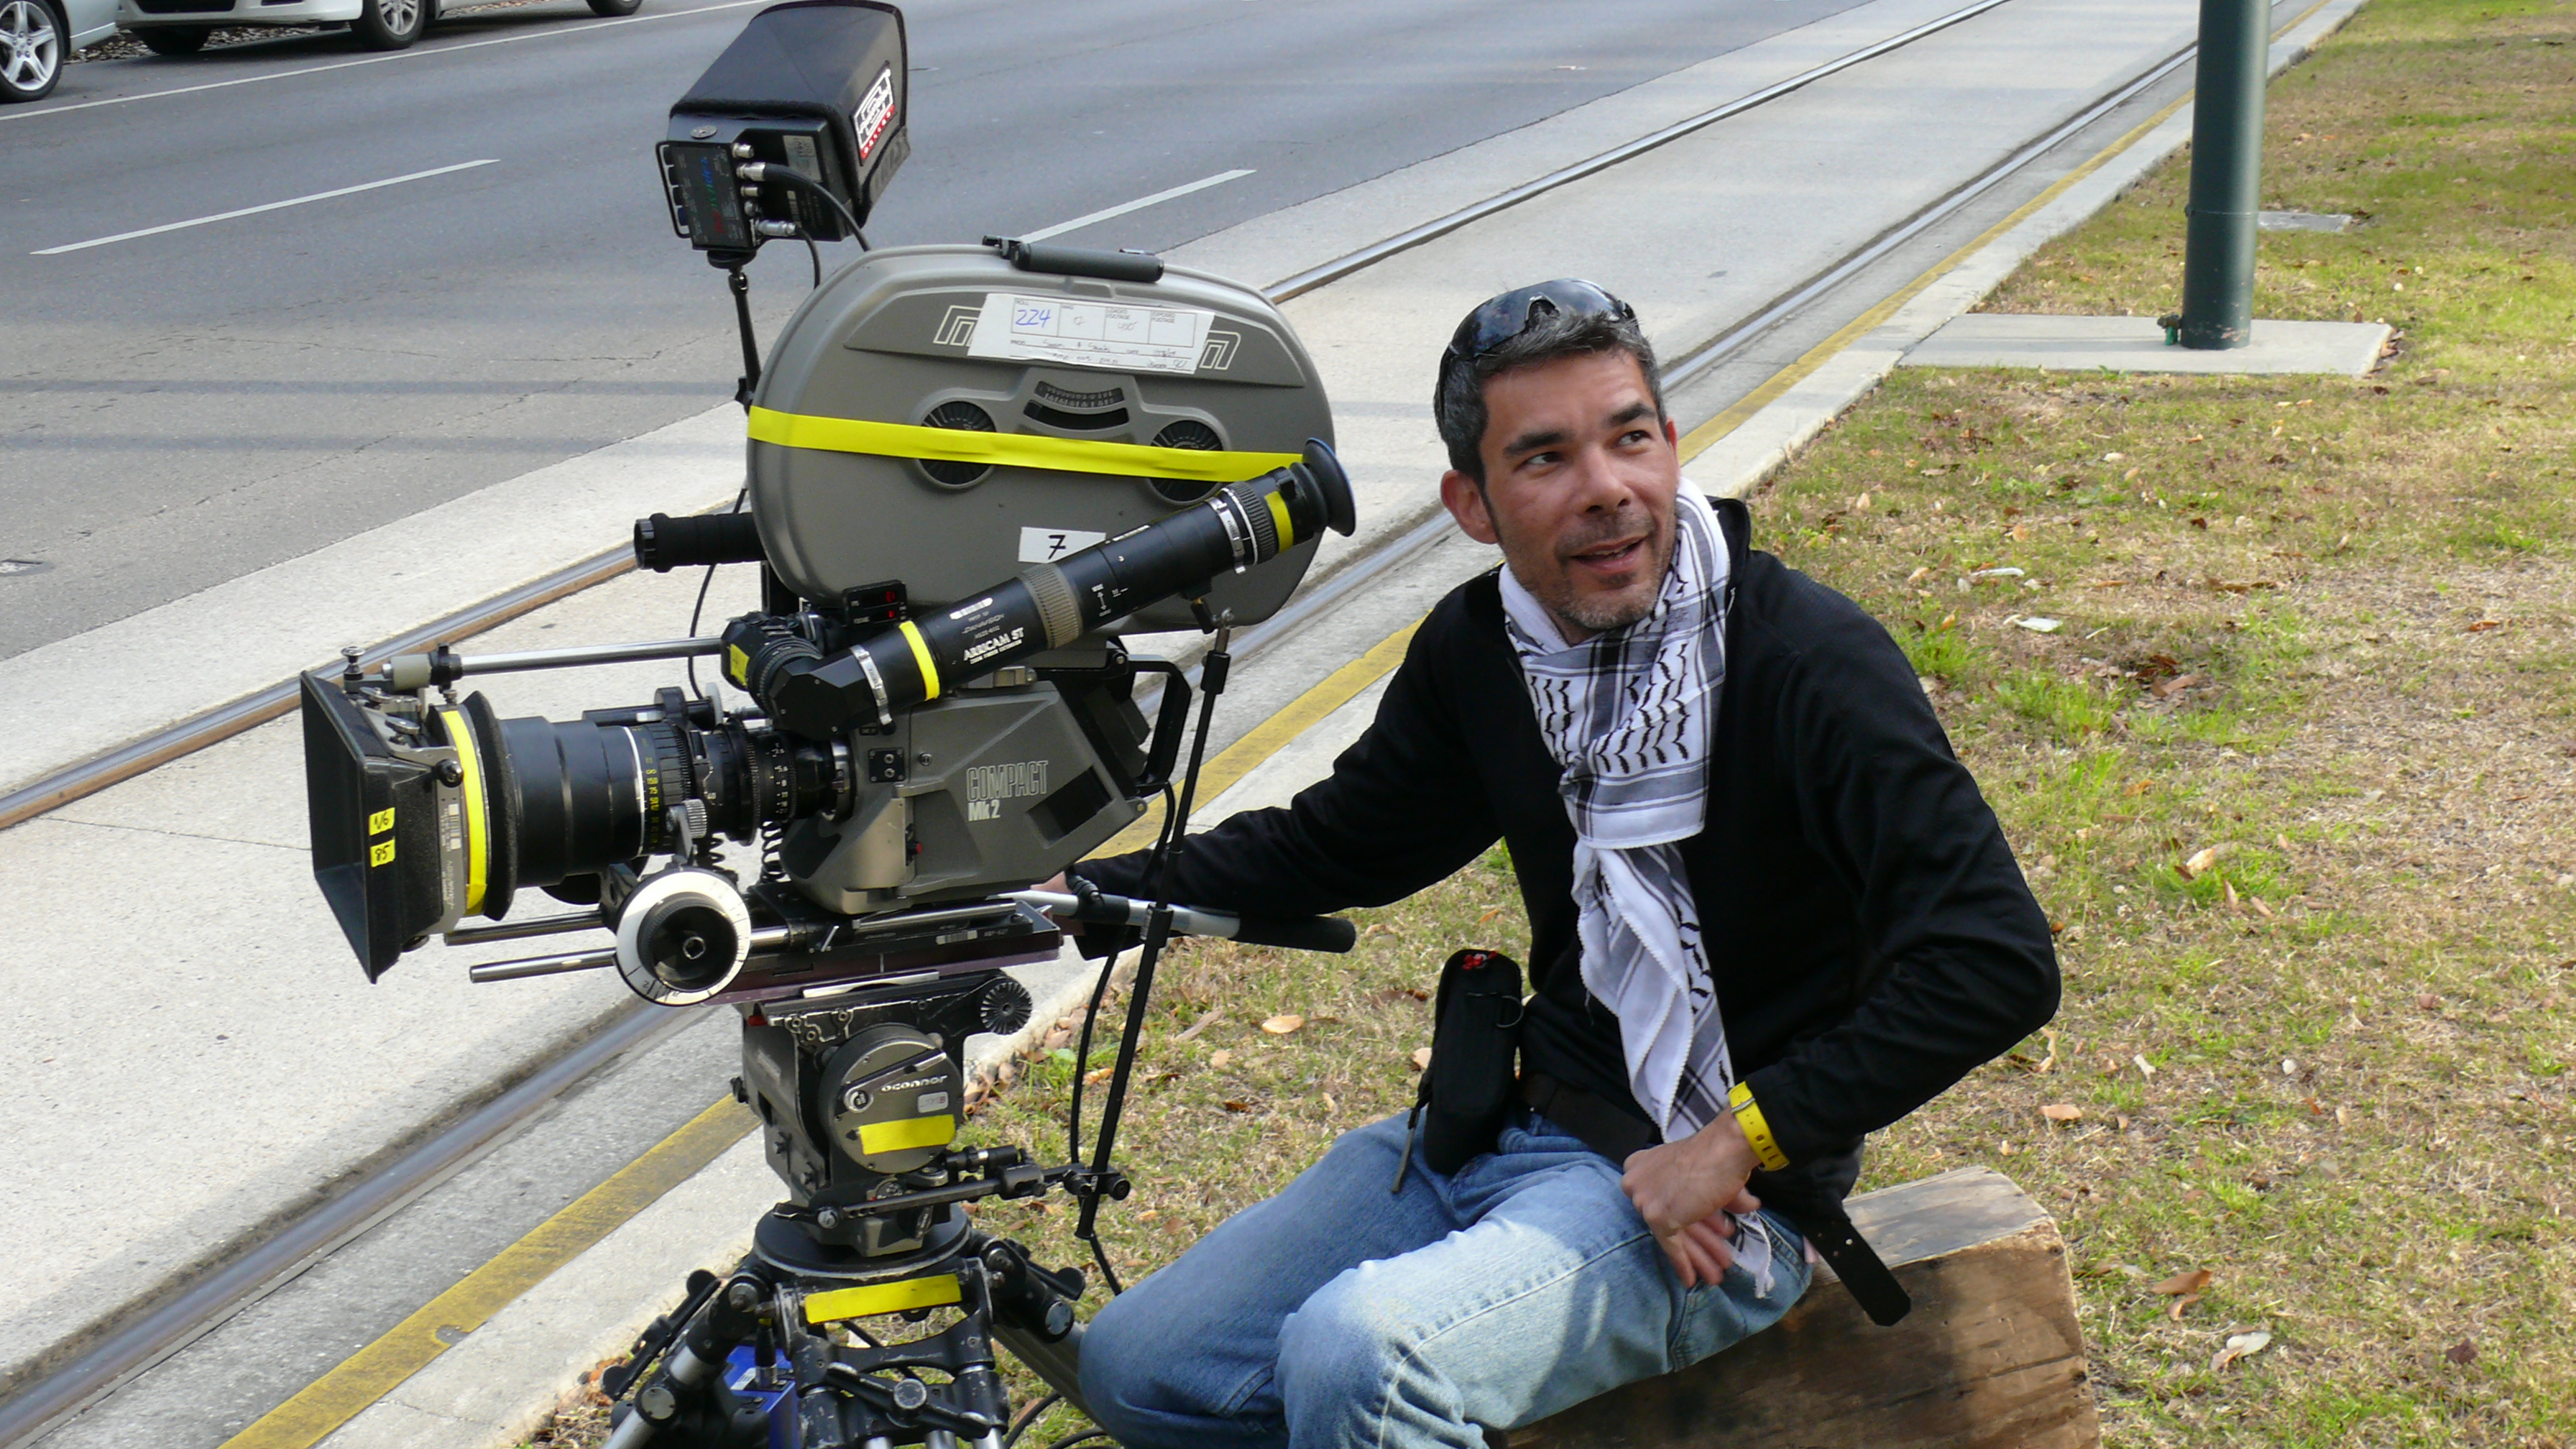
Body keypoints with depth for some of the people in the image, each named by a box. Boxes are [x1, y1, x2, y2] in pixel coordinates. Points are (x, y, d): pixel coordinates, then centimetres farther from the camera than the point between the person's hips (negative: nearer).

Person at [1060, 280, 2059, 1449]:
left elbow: (1997, 963, -23)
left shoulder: (1807, 661, -17)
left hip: (1707, 1200, -7)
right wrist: (1075, 893, 8)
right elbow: (1331, 845, 19)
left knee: (1357, 1355, -31)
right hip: (1503, 1131, 7)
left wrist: (1732, 1147, -22)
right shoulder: (1476, 648, 3)